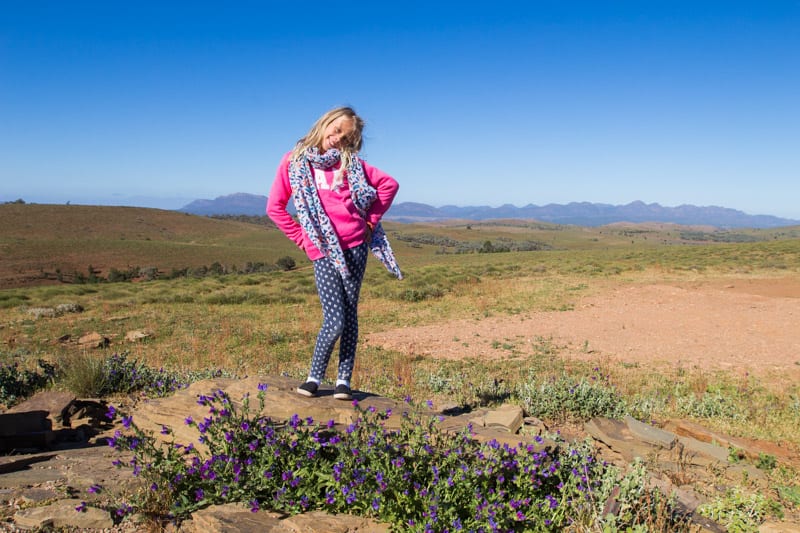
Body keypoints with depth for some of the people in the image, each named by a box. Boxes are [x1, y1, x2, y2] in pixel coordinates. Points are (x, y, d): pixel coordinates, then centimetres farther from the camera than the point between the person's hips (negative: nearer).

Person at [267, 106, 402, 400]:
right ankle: (314, 376, 11)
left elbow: (389, 183, 11)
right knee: (334, 321, -10)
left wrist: (371, 219, 7)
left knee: (349, 314, 3)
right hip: (322, 252, -2)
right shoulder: (294, 161, 7)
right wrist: (301, 237, 4)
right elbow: (275, 207, 8)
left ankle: (344, 380, 13)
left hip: (355, 246, 2)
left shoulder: (350, 162, 9)